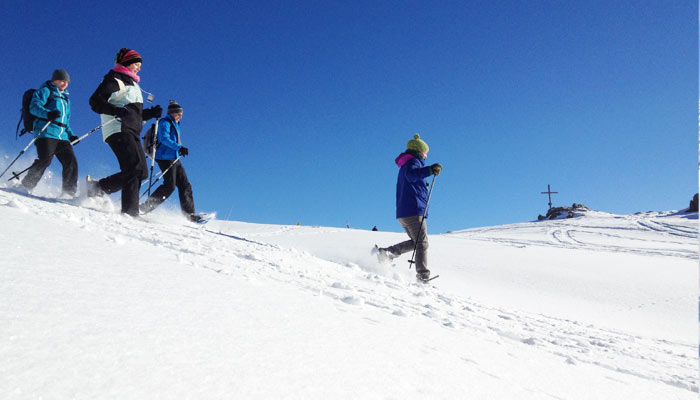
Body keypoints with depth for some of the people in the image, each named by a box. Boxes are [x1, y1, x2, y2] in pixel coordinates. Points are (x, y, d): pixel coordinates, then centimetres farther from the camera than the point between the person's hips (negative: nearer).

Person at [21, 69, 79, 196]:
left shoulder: (65, 99, 31)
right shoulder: (45, 91, 10)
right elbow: (34, 107, -7)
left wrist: (71, 135, 16)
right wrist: (48, 114, -27)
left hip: (62, 137, 6)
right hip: (46, 133, -6)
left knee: (71, 162, -9)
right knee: (45, 159, -22)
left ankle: (69, 192, -9)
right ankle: (26, 186, -9)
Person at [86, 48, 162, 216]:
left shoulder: (132, 84, 28)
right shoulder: (114, 80, 1)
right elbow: (95, 101, -11)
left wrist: (151, 113, 12)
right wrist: (117, 111, -26)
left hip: (132, 133, 9)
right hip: (118, 130, -9)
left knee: (140, 172, 0)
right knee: (136, 169, -21)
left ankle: (98, 187, 6)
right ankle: (129, 210, -23)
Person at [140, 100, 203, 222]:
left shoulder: (175, 125, 23)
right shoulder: (165, 122, -5)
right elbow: (164, 139, -20)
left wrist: (181, 149, 15)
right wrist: (179, 147, -29)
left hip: (174, 159, 10)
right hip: (165, 157, -9)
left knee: (185, 185, 4)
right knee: (169, 185, -16)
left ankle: (189, 214, 6)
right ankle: (146, 207, -10)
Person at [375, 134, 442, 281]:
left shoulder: (405, 165, 26)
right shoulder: (413, 161, -4)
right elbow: (411, 174, -29)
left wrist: (422, 186, 43)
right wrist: (429, 170, -40)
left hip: (402, 213, 9)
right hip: (414, 210, -9)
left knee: (415, 242, 16)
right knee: (422, 244, -7)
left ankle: (386, 252, 3)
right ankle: (423, 274, -13)